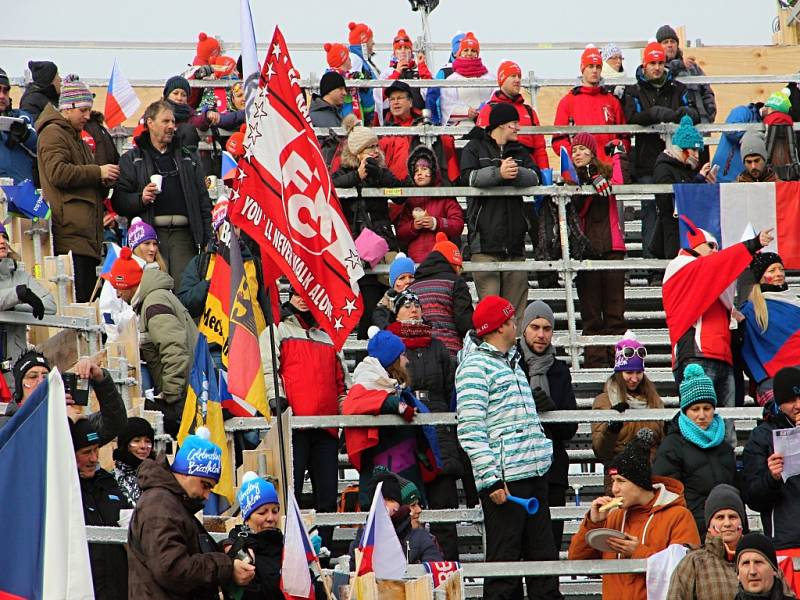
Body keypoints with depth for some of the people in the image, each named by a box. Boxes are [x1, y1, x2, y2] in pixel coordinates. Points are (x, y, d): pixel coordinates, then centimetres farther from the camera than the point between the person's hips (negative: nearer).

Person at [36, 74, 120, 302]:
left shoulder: (76, 137, 30)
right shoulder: (53, 133, -1)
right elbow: (57, 172, -17)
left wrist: (103, 182, 13)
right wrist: (98, 172, -12)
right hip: (69, 230, -10)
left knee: (88, 298, 4)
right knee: (76, 299, -16)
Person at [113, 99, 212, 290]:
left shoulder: (188, 158, 21)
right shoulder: (131, 159, 11)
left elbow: (203, 200, 19)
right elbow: (119, 201, 2)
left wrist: (206, 239, 11)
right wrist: (140, 199, -17)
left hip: (184, 234, 3)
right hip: (149, 234, -2)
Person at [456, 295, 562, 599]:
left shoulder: (512, 362, 22)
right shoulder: (475, 366, -7)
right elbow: (470, 430, -14)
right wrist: (491, 480, -19)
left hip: (534, 473, 9)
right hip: (504, 478, -9)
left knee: (544, 556, 9)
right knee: (504, 560, -6)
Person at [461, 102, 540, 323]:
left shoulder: (519, 151, 21)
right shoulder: (474, 148, 8)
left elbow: (534, 177, 3)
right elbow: (469, 176, -11)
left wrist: (515, 172, -17)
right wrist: (499, 173, -23)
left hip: (514, 237, 5)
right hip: (485, 237, -5)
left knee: (516, 299, 3)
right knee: (489, 298, -12)